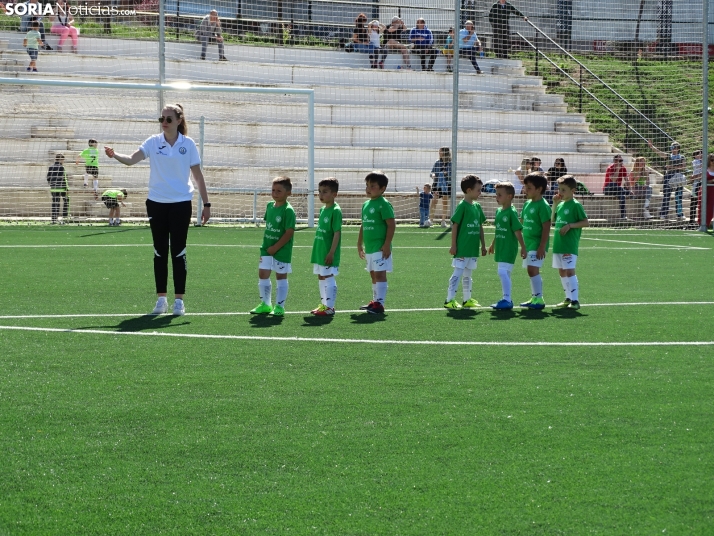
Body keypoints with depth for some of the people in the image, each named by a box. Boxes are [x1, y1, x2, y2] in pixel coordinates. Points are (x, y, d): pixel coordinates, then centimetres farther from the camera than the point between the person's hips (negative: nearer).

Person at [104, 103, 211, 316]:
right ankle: (161, 299, 13)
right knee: (160, 252, 7)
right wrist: (115, 155, -34)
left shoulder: (188, 144, -2)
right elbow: (131, 159, -14)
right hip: (157, 203, 2)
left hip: (181, 203, -2)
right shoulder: (153, 142, -1)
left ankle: (179, 300, 6)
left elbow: (198, 176, 2)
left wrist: (206, 204, 0)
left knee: (178, 251, 0)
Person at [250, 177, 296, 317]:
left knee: (281, 276, 4)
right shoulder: (270, 206, 6)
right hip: (267, 249, 7)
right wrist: (266, 244, 10)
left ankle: (279, 306, 12)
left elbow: (289, 232, -19)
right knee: (263, 274, 8)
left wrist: (275, 247, -17)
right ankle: (265, 304, 21)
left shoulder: (288, 210, -16)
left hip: (282, 251, -7)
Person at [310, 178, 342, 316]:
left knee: (328, 277, -6)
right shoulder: (323, 209, 12)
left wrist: (331, 252, -20)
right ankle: (324, 304, 23)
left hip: (328, 253, -9)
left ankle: (329, 306, -2)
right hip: (320, 252, 9)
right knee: (321, 277, 14)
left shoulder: (335, 211, -14)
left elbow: (337, 233, -17)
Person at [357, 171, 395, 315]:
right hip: (369, 248, 9)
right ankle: (375, 301, 23)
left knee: (379, 274, -9)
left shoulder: (383, 205, -12)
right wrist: (359, 244, 21)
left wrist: (387, 245, -19)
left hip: (380, 248, -9)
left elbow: (391, 225, -15)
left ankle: (379, 304, -9)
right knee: (373, 275, 15)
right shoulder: (366, 205, 13)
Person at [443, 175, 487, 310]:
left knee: (467, 275, 15)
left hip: (473, 248, 7)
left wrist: (483, 245, 18)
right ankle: (449, 300, -6)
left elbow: (480, 227, 17)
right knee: (457, 273, -8)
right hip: (462, 248, -7)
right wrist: (453, 246, -13)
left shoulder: (477, 207, 10)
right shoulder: (462, 206, -12)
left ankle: (467, 300, 22)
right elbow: (455, 225, -12)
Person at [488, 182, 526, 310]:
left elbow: (517, 231, -14)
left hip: (509, 248, -9)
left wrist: (523, 247, -13)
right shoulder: (498, 211, 11)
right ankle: (507, 299, 21)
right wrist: (493, 244, 28)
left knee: (503, 272, -15)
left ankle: (507, 300, -13)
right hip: (501, 248, 9)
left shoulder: (511, 212, -14)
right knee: (505, 274, 13)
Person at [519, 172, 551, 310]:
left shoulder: (542, 206, -14)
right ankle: (534, 298, 21)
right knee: (531, 270, 13)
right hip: (529, 244, 9)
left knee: (533, 269, -15)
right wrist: (523, 245, 19)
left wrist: (542, 247, -20)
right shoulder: (527, 204, 12)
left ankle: (539, 299, -13)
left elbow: (546, 227, -18)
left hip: (537, 244, -9)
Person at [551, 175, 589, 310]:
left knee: (569, 271, -12)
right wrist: (554, 204, 11)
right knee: (562, 272, 13)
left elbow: (586, 222, -10)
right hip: (558, 244, 9)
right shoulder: (560, 204, 13)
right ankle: (568, 298, 21)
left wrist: (570, 225, -19)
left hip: (570, 246, -8)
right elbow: (553, 220, 21)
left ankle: (575, 300, -12)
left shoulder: (575, 205, -9)